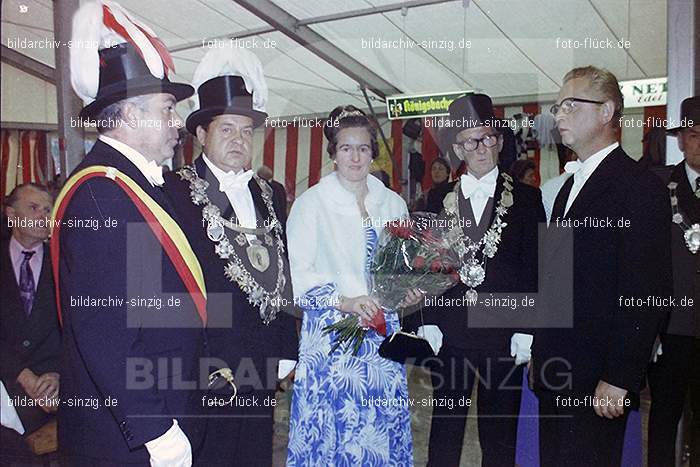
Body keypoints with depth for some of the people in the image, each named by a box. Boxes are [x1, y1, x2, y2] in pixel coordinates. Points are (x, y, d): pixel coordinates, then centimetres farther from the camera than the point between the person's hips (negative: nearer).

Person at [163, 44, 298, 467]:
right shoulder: (175, 191, -8)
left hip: (262, 366, 6)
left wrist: (286, 351, 10)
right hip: (203, 365, -5)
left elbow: (282, 276, 12)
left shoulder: (270, 195, 11)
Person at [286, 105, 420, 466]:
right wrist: (344, 301, -19)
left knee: (382, 423, 7)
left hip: (382, 334, 4)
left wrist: (409, 292, -3)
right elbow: (297, 273, -8)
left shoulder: (393, 203, 10)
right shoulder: (311, 202, -2)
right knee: (329, 424, 1)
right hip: (331, 335, -3)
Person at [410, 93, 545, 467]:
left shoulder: (526, 199, 2)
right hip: (448, 334, 1)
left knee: (500, 435, 11)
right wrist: (426, 324, -2)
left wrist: (526, 332, -6)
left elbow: (535, 271, -1)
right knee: (445, 429, 13)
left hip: (502, 337, -1)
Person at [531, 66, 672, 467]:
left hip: (598, 381, -8)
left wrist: (619, 379, -18)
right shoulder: (570, 186, 15)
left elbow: (647, 294, -17)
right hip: (556, 374, 8)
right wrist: (540, 353, 14)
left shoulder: (640, 187, -11)